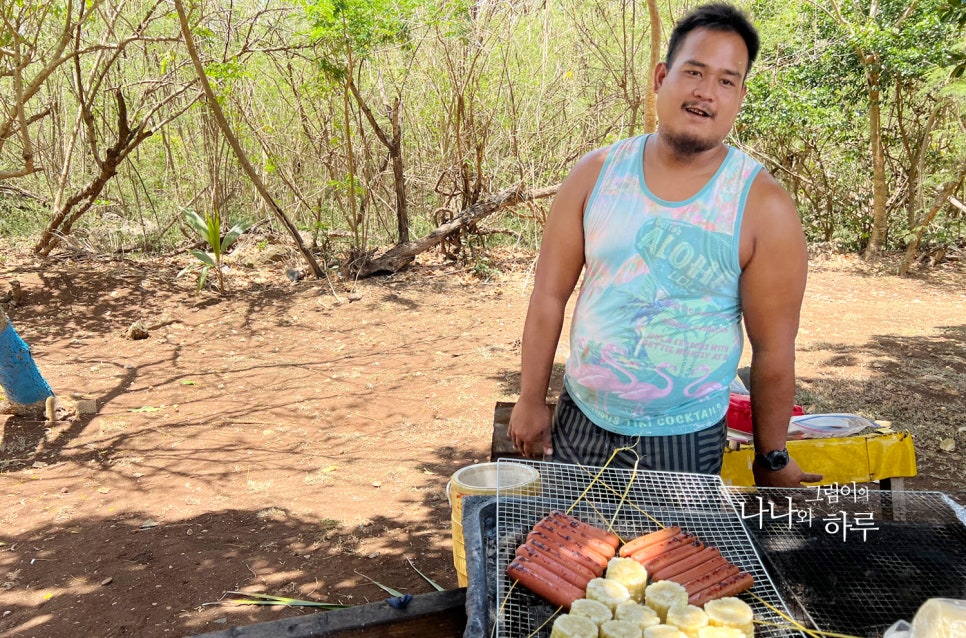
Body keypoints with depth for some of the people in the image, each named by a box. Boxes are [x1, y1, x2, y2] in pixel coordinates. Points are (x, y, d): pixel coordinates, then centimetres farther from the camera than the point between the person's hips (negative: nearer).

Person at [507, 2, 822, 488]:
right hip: (578, 425, 3)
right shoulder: (595, 174, -4)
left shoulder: (763, 208, -12)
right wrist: (531, 401, 0)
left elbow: (773, 351, -7)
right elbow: (549, 294, -1)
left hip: (685, 445, -2)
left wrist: (772, 460, 0)